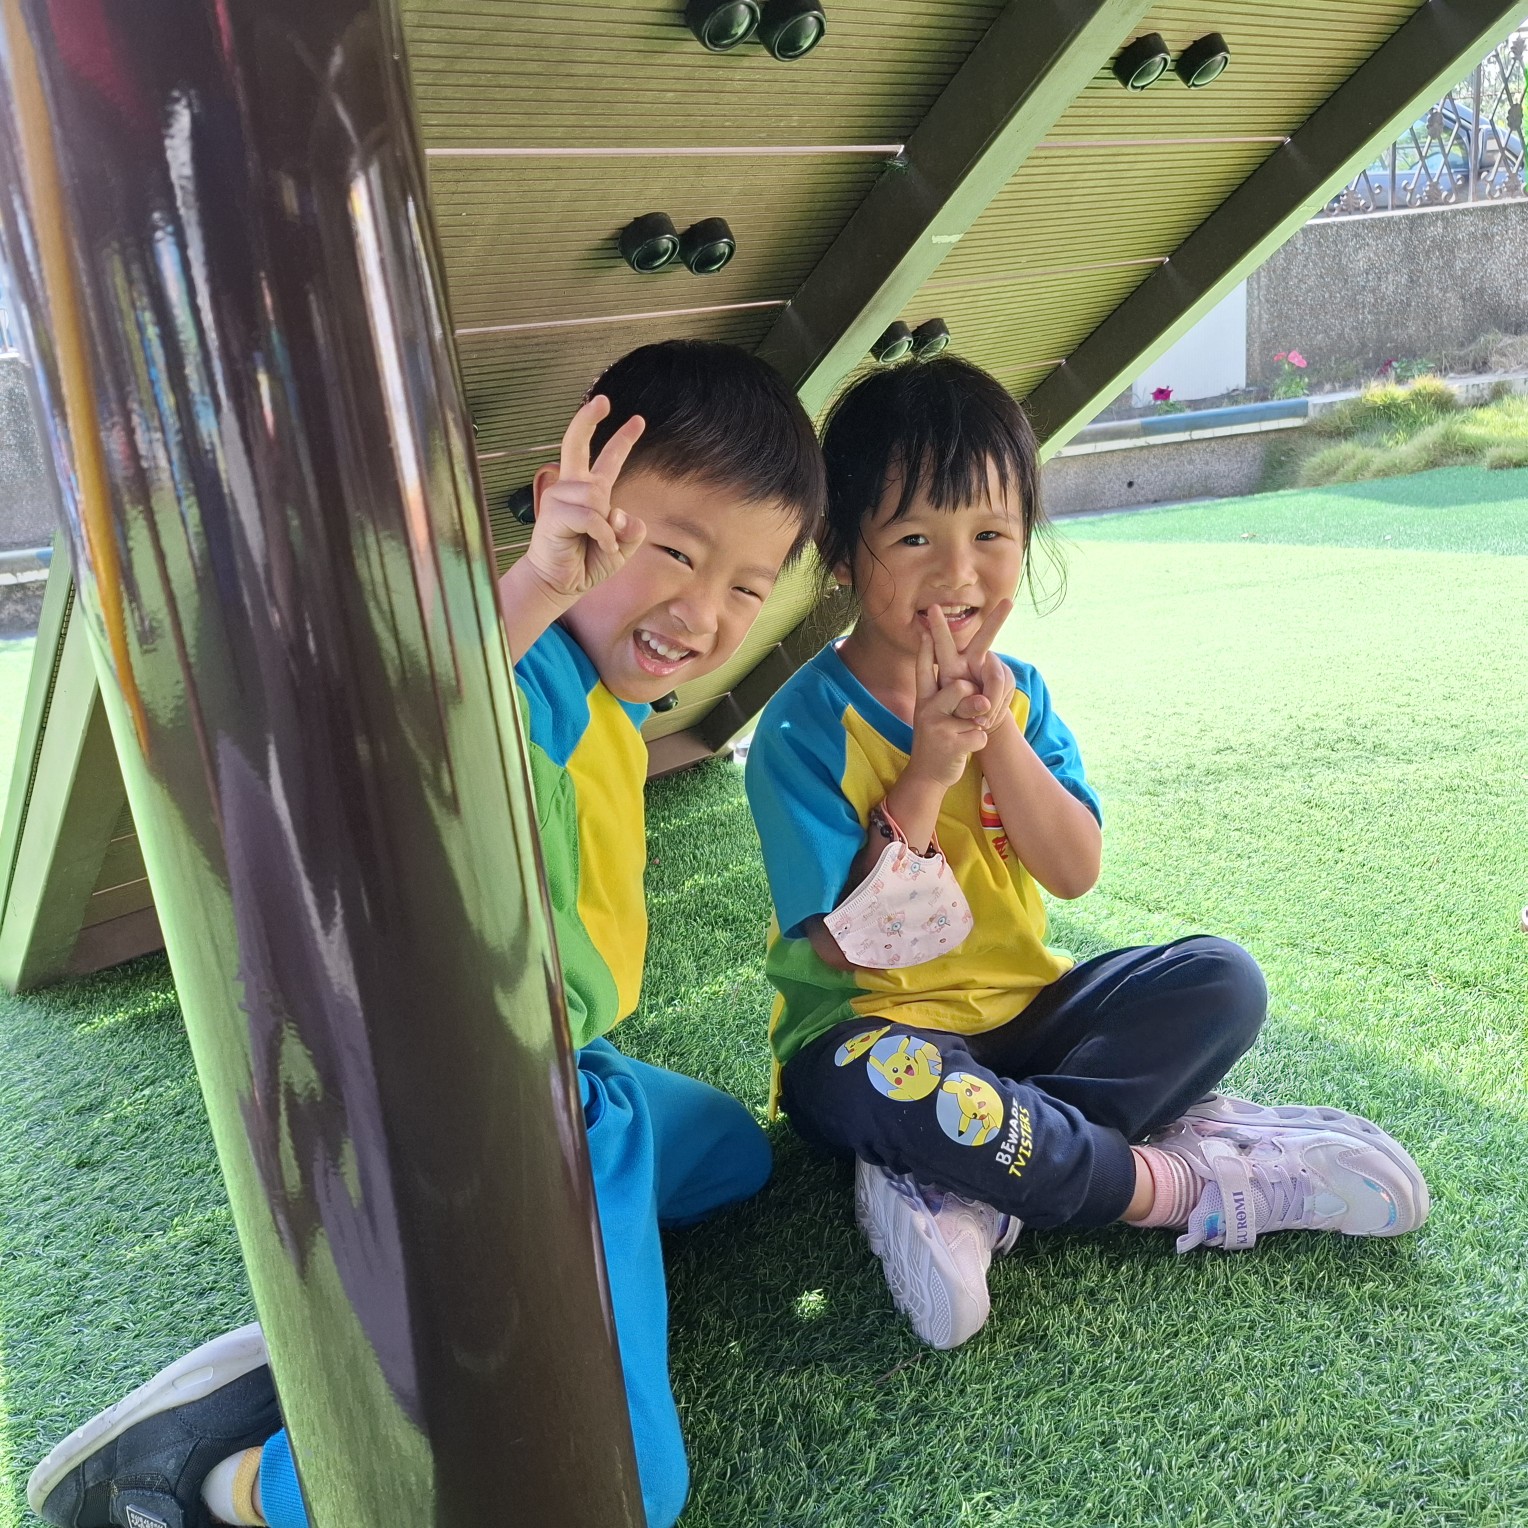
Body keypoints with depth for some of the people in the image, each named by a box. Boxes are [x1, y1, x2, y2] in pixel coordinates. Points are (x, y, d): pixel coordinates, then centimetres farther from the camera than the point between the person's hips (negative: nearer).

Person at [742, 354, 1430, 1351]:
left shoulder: (1018, 693, 1)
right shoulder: (806, 730, -17)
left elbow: (1076, 874, -8)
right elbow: (849, 949, -21)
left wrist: (999, 739, -21)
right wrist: (926, 775, -27)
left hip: (1023, 1011, 6)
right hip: (883, 1029, -5)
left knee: (1221, 981, -13)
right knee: (873, 1083, -39)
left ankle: (956, 1187, -25)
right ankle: (1178, 1185, -19)